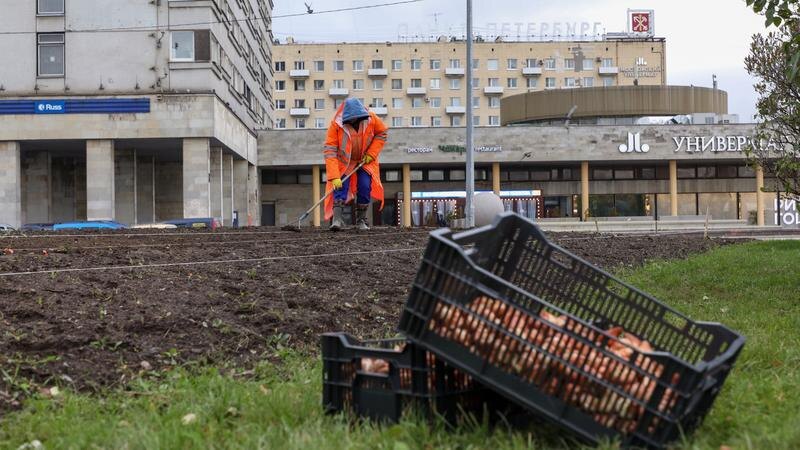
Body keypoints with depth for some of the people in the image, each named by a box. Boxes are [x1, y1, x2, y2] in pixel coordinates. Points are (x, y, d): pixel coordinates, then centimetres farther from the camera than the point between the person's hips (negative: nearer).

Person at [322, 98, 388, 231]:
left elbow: (382, 133, -2)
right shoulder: (336, 124, -28)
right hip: (344, 161, -2)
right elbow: (329, 151, -30)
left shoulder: (371, 119, -21)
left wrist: (372, 154, -14)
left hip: (365, 160, 2)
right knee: (340, 186, -19)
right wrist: (334, 177, -37)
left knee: (365, 187, -9)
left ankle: (361, 220, 4)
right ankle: (337, 218, -25)